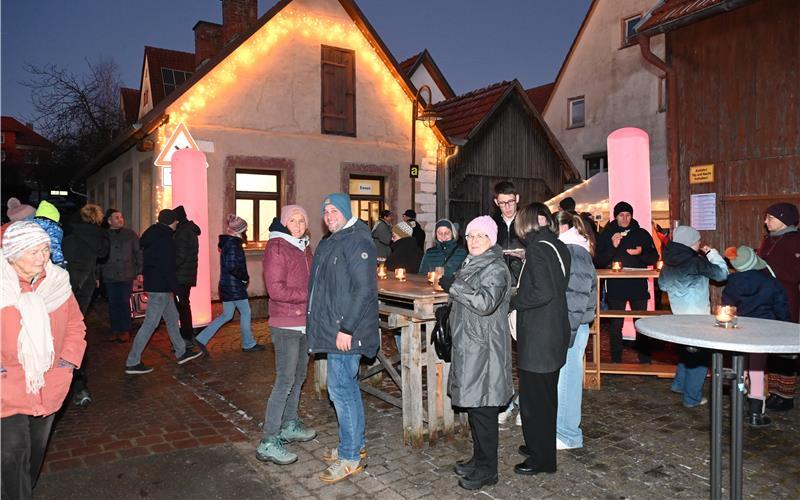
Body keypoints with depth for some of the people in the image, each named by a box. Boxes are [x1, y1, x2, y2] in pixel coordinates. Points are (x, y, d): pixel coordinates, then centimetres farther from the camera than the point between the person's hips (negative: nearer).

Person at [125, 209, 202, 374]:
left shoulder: (152, 235, 14)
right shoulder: (165, 238, -16)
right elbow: (168, 266, -19)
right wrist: (172, 287, -13)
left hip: (153, 284, 10)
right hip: (161, 287, -10)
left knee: (172, 318, 17)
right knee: (150, 324, -5)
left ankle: (181, 352, 28)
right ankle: (132, 363, 0)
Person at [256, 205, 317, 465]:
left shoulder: (305, 247, 12)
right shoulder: (277, 248, -12)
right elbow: (276, 290, -19)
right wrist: (310, 295, -17)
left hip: (304, 323, 8)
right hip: (286, 325, -8)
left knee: (299, 376, 17)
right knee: (285, 381, -6)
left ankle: (290, 425, 33)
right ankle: (268, 443, 3)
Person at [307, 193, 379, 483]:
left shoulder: (357, 242, -14)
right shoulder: (330, 243, 16)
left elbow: (364, 290, -21)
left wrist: (346, 328, -22)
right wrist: (321, 325, 16)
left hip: (346, 331, -10)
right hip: (333, 329, 10)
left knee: (341, 389, -5)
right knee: (348, 387, 17)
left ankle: (350, 457, 8)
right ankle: (355, 446, 30)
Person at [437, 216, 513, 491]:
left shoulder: (495, 269, -12)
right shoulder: (471, 264, 16)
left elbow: (486, 303, -28)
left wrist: (453, 285, -22)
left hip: (484, 350, -9)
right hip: (468, 346, 9)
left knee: (483, 407, -1)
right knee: (472, 404, 15)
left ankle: (487, 469, 12)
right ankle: (479, 458, 29)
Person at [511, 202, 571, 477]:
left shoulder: (537, 249, -18)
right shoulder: (560, 247, 7)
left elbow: (542, 292, -26)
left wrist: (512, 301, -13)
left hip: (537, 337, -9)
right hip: (557, 333, 9)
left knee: (533, 399, 5)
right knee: (547, 395, 21)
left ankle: (541, 459, 18)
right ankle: (542, 446, 37)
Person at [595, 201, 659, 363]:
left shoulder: (642, 234, 7)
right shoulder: (606, 235, 4)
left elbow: (654, 258, 7)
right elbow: (598, 261, -2)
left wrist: (641, 252, -12)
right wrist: (613, 247, -15)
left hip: (638, 286, 1)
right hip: (615, 287, -1)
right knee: (615, 325, 3)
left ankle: (645, 360, 14)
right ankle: (616, 361, 14)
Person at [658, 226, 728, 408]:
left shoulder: (669, 262, 4)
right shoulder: (696, 262, -18)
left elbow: (662, 285, 15)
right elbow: (722, 273, -11)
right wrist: (712, 253, -1)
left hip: (679, 314, 7)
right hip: (697, 315, -7)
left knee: (688, 350, 25)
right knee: (699, 355, 4)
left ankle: (679, 383, 33)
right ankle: (692, 397, 9)